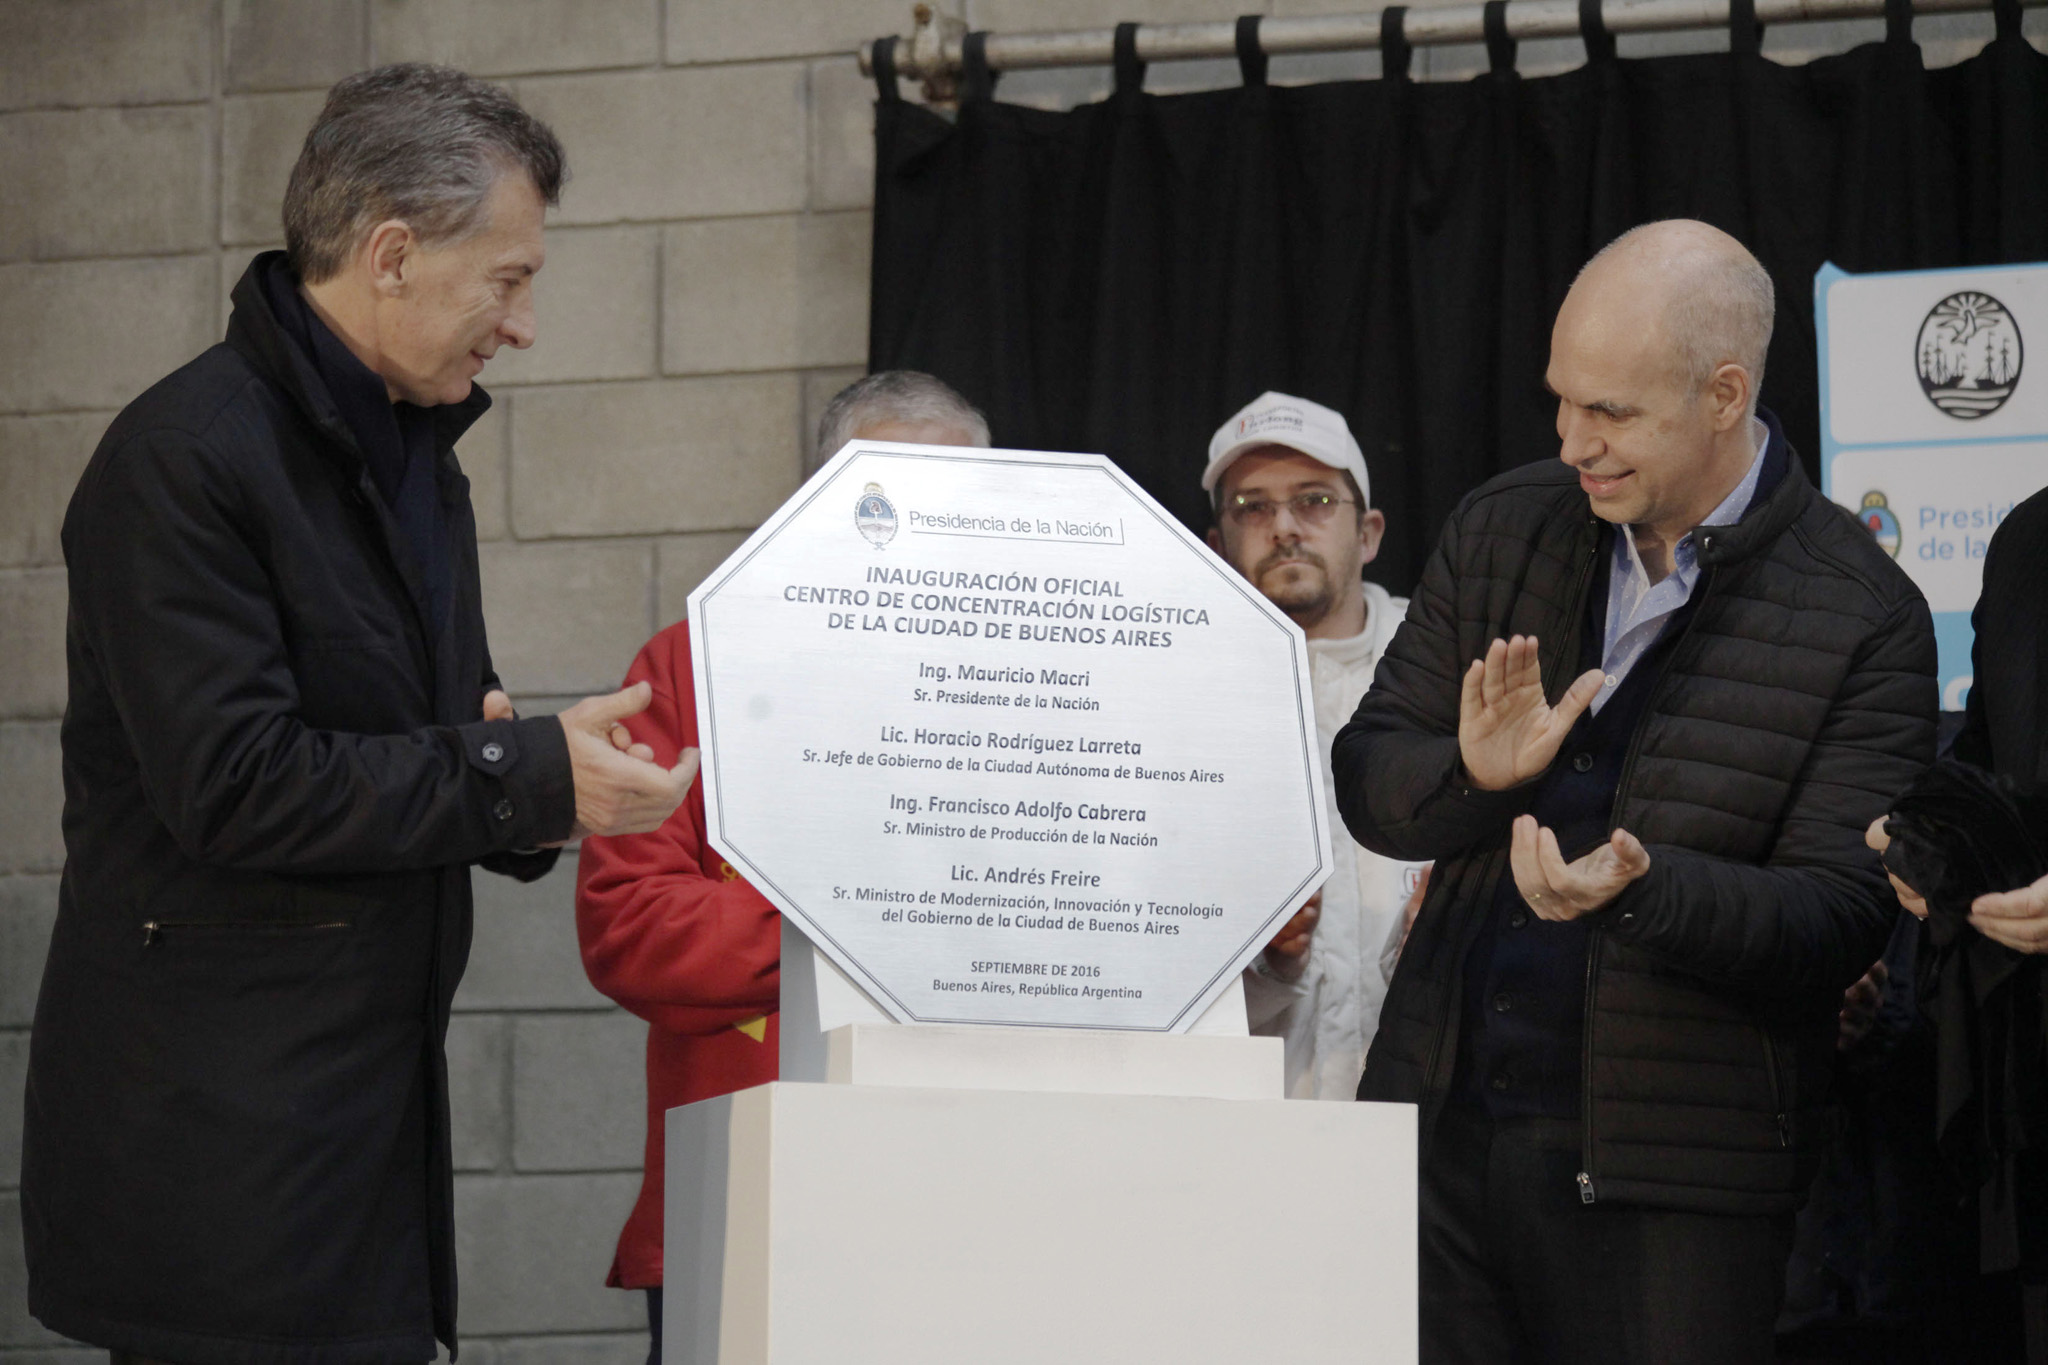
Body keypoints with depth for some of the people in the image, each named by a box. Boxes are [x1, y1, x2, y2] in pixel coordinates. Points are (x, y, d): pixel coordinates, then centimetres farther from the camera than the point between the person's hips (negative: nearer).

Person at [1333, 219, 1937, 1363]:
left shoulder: (1864, 618, -5)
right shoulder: (1502, 533, 10)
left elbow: (1841, 922, -10)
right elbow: (1366, 782, 9)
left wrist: (1640, 888, -26)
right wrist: (1473, 777, -14)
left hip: (1673, 1176, -4)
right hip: (1444, 1126, 4)